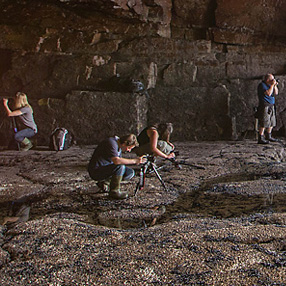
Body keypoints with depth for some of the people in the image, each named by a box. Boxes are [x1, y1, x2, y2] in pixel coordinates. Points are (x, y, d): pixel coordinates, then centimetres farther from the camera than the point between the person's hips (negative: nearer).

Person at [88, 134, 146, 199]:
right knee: (120, 167, -31)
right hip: (95, 171, -9)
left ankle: (103, 182, 11)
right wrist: (134, 161, -30)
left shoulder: (118, 145, 7)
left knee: (130, 172, 0)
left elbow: (120, 161, 13)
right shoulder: (112, 143, -23)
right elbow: (116, 161, -36)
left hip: (105, 168, 9)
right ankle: (114, 191, -12)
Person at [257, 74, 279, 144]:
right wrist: (272, 85, -15)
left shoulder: (269, 85, 15)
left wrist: (275, 85, 4)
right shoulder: (262, 85, -12)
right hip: (264, 106, -9)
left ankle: (268, 137, 24)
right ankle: (260, 139, -9)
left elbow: (275, 93, 16)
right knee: (263, 123, -11)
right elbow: (268, 93, -23)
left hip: (271, 106, 9)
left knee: (272, 122, 13)